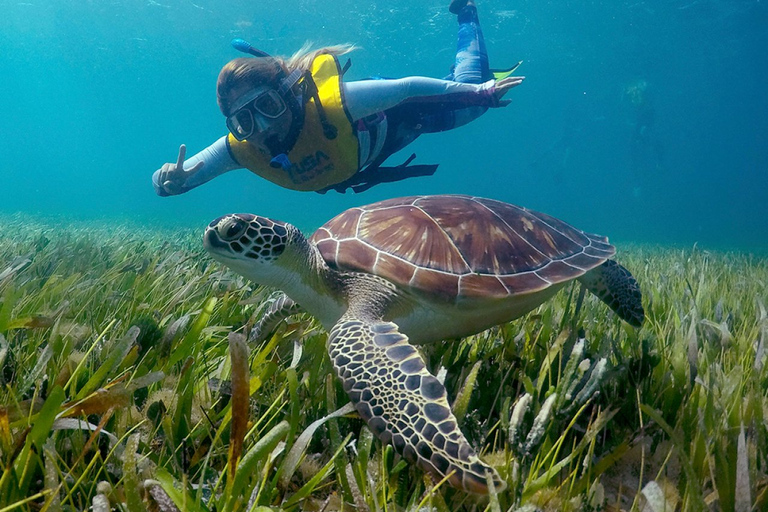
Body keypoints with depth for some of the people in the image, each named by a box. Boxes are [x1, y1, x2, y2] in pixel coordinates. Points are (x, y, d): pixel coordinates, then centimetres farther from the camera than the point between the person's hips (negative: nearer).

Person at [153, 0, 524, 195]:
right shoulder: (239, 148, -33)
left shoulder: (332, 103, -47)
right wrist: (168, 181, -51)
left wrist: (480, 91, -31)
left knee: (470, 91, 18)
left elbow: (407, 87, -37)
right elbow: (168, 179, -26)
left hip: (393, 115, -4)